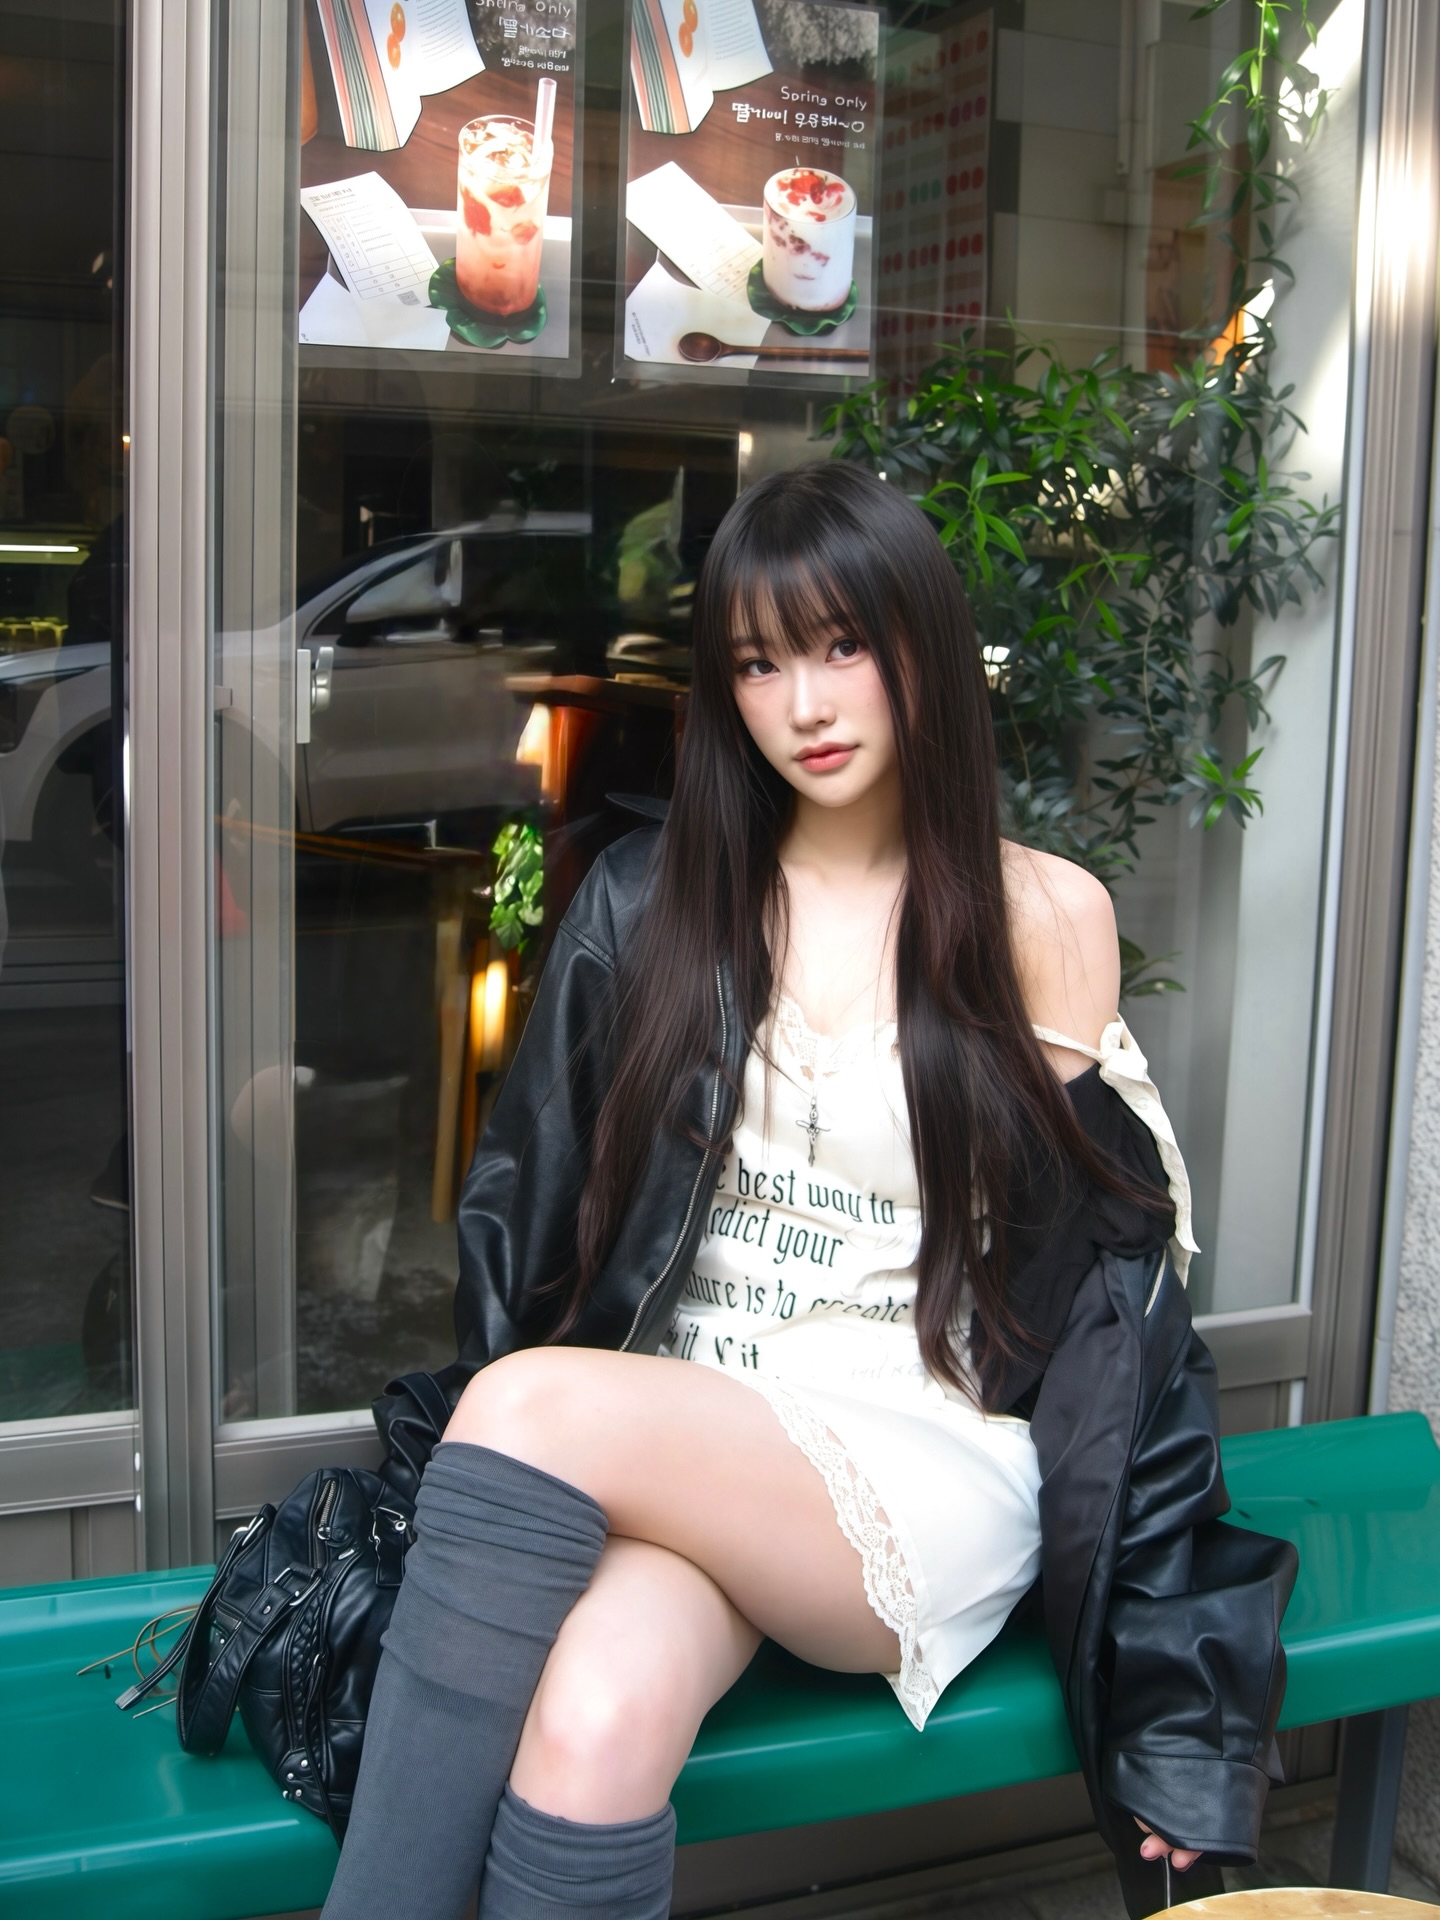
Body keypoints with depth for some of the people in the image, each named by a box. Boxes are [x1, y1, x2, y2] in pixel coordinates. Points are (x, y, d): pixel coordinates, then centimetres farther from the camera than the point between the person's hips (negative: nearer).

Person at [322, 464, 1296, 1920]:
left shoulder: (1044, 917, 4)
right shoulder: (650, 899, 8)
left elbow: (1096, 1259, 6)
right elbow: (529, 1204, 8)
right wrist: (466, 1522, -1)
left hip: (924, 1465, -1)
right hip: (674, 1440, 2)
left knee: (538, 1410, -30)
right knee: (590, 1731, -33)